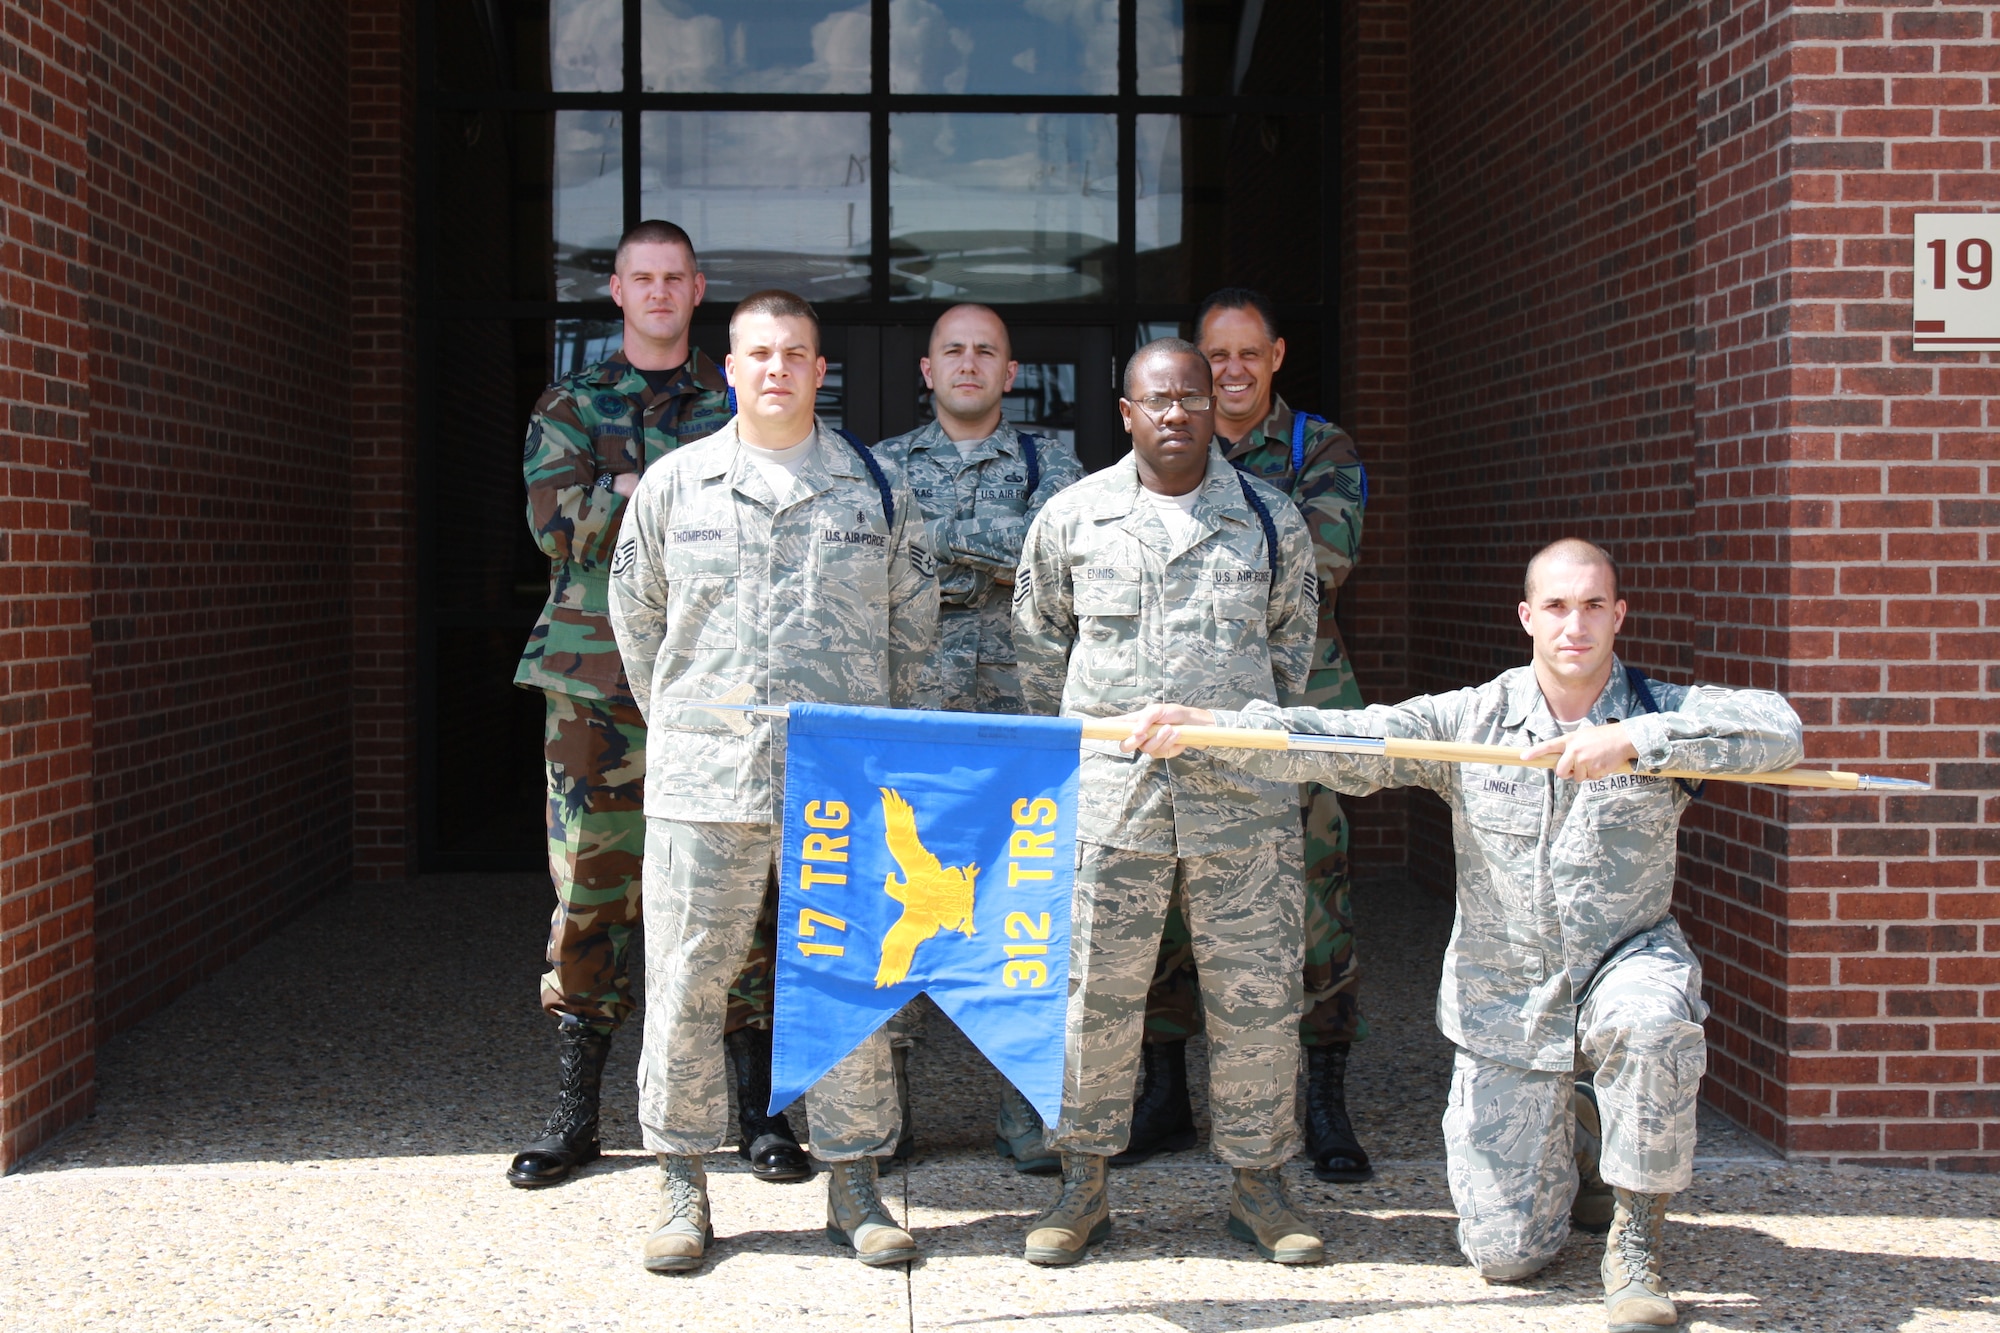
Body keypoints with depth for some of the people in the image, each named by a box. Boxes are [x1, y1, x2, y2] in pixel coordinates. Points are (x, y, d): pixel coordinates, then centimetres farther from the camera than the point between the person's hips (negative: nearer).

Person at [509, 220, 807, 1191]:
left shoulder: (737, 404, 12)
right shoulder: (571, 407, 12)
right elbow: (555, 520, -4)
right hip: (599, 675, 0)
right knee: (591, 887, 2)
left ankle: (761, 1109, 8)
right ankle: (575, 1112, 12)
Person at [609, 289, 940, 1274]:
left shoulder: (877, 487, 8)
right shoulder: (674, 483, 7)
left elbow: (912, 631, 13)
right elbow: (635, 613, 17)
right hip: (703, 777, 0)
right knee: (686, 979, 2)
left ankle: (853, 1182, 15)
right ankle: (682, 1185, 14)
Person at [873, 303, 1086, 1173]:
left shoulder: (1050, 463, 11)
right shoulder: (884, 465, 13)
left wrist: (938, 535, -10)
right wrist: (992, 569, -6)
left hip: (1017, 716, 0)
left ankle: (1026, 1110, 7)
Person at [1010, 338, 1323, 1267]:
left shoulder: (1271, 519, 6)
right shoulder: (1073, 516, 4)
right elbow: (1038, 632, 17)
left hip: (1242, 791, 1)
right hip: (1109, 785, -1)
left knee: (1257, 989, 3)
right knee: (1097, 987, 3)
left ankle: (1256, 1182, 17)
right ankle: (1083, 1184, 15)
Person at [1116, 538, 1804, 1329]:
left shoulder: (1665, 715, -4)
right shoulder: (1471, 722, -3)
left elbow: (1778, 731, -23)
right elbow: (1341, 742, -11)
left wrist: (1634, 740, -33)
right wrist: (1207, 727, -25)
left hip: (1626, 963, 0)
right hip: (1504, 1007, 1)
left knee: (1649, 1015, -39)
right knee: (1507, 1254, -3)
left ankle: (1635, 1241, -13)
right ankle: (1557, 1143, 35)